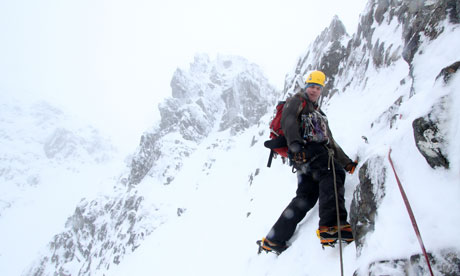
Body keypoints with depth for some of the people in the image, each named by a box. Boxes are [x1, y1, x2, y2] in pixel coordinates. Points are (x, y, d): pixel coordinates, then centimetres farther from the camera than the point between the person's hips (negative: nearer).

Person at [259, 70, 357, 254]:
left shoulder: (320, 115, 40)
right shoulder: (297, 101, 15)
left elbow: (331, 142, 36)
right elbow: (288, 121, -7)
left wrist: (347, 162, 23)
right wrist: (295, 143, -27)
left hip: (320, 152, 8)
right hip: (306, 149, -7)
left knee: (306, 196, -3)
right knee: (332, 174, -28)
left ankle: (273, 240, 1)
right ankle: (330, 226, -44)